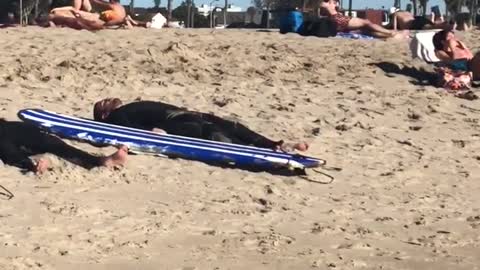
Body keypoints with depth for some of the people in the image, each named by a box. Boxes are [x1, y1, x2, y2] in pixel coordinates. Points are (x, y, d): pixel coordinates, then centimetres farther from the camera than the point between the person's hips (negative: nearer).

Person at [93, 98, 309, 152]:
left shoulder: (135, 107, 31)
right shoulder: (116, 116, 24)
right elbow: (131, 130, 9)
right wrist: (151, 130, -6)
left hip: (185, 115, 4)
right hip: (173, 124, -4)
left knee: (232, 126, -15)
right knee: (214, 135, -25)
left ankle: (274, 146, -27)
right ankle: (253, 154, -42)